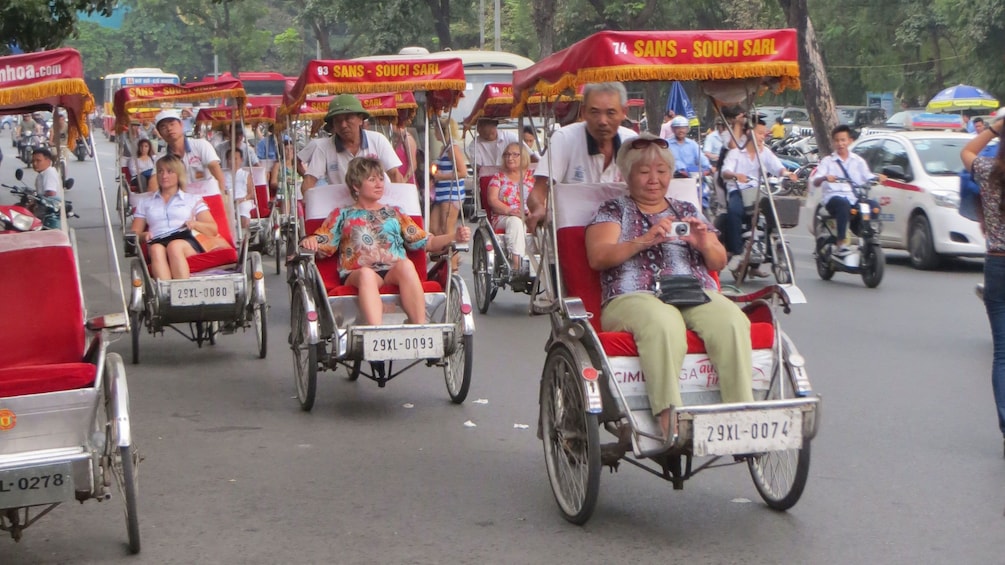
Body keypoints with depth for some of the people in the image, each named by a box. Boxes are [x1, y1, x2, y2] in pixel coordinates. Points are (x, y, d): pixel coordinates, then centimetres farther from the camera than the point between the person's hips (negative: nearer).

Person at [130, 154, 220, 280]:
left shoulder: (193, 200, 26)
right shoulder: (145, 203, 31)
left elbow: (213, 230, 17)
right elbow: (134, 234, 24)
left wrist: (195, 224, -4)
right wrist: (144, 235, 0)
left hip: (188, 243, -1)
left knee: (175, 246, -38)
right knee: (156, 249, -37)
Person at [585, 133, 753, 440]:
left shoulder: (687, 210, 27)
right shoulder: (613, 210, 18)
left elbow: (719, 263, 21)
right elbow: (598, 257, 0)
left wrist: (705, 245, -3)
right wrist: (645, 240, -14)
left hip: (696, 295, 3)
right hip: (634, 298, -3)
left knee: (732, 322, -31)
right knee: (664, 323, -40)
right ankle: (670, 423, -46)